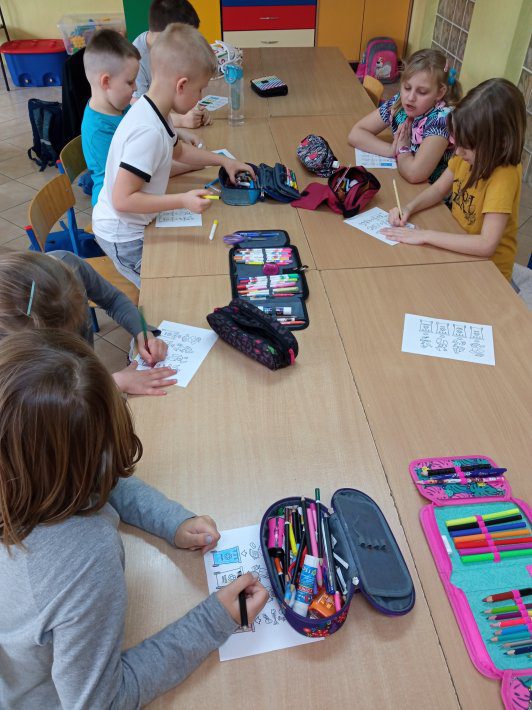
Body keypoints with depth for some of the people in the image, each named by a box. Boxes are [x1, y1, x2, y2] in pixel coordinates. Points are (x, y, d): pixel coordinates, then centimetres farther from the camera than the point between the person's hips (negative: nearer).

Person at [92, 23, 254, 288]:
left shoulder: (150, 111, 0)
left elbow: (179, 150, 21)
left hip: (131, 225, 9)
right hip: (123, 237, -9)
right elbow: (123, 199, -30)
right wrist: (183, 200, -31)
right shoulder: (148, 132, -30)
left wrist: (223, 160, 15)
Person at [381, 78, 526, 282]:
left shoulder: (504, 177, -28)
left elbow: (486, 245, -36)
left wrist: (426, 236, -34)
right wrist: (408, 208, -14)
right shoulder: (468, 155, -10)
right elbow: (439, 189, 4)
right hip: (458, 246, 6)